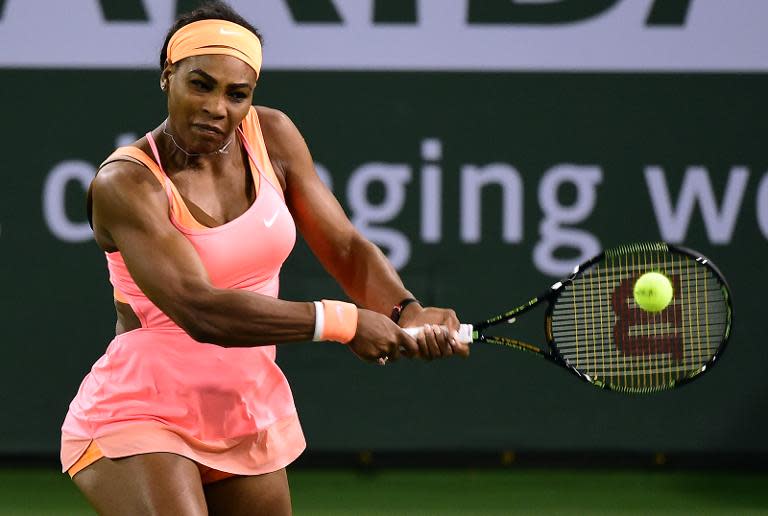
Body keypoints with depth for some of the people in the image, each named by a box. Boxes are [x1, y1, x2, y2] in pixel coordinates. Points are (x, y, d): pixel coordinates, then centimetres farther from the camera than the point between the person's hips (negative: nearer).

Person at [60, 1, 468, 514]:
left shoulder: (271, 136, 0)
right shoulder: (124, 184, -19)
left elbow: (345, 246, 2)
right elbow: (200, 309, -29)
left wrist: (407, 312, -18)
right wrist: (341, 321, -28)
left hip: (254, 420, 7)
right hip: (138, 419, -7)